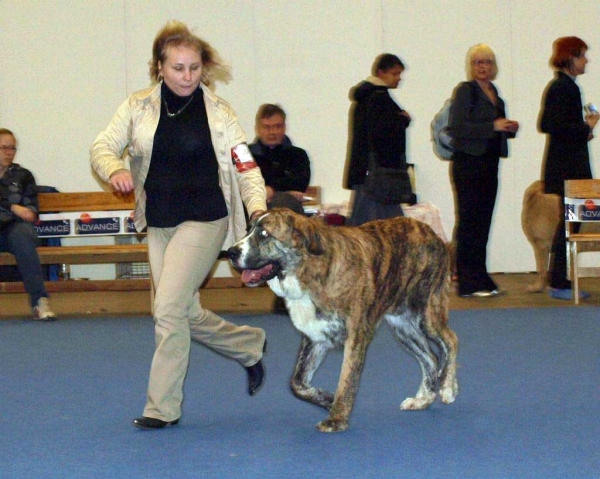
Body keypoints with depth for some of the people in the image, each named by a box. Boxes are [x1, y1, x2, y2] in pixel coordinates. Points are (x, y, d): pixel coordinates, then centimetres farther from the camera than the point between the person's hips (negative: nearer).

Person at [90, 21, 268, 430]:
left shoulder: (218, 112, -4)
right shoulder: (139, 107, 4)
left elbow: (246, 166, -5)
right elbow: (103, 146, 2)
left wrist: (258, 208, -22)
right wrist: (115, 168, -21)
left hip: (204, 220, -5)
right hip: (159, 223, 5)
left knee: (169, 307, -12)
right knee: (187, 313, 10)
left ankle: (163, 407, 0)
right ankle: (251, 345, 36)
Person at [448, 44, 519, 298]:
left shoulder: (493, 93, 17)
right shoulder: (465, 90, -6)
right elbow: (457, 126, -17)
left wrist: (509, 129, 5)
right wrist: (493, 126, -20)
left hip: (490, 163, 8)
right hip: (469, 163, -8)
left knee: (483, 222, 9)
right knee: (470, 221, -8)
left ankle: (480, 280, 14)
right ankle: (469, 283, -6)